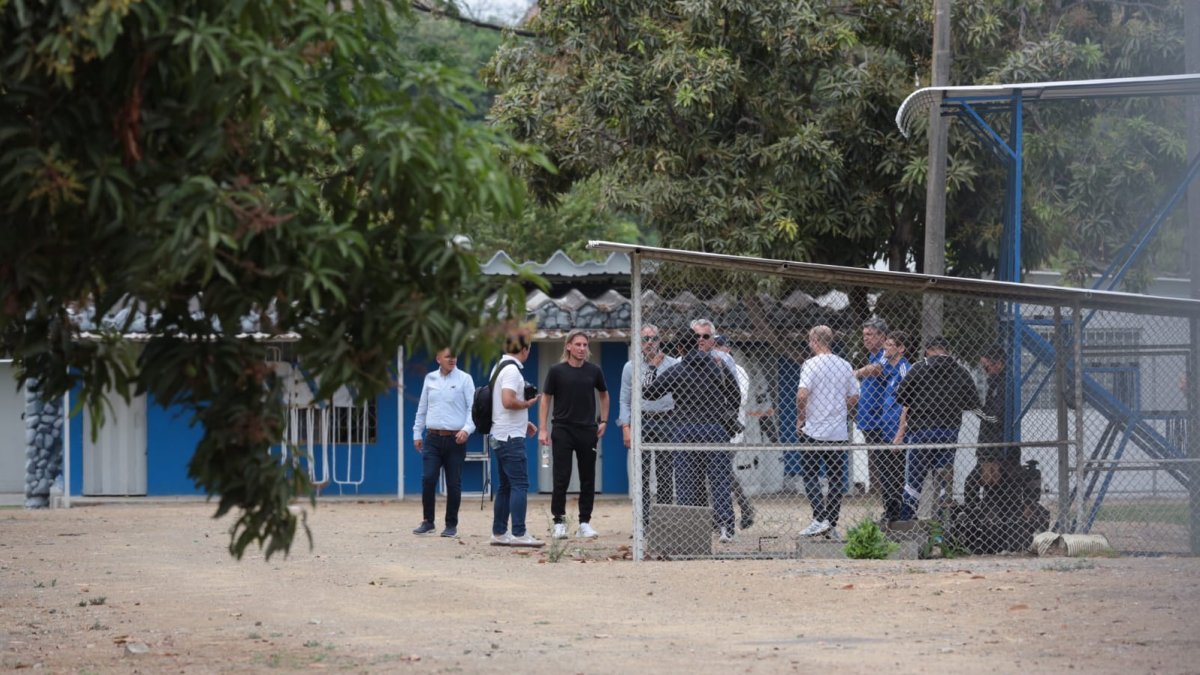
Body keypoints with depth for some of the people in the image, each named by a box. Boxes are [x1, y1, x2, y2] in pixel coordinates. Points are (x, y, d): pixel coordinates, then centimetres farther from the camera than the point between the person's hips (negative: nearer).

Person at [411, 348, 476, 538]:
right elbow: (422, 408, 17)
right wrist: (417, 433, 17)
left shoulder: (464, 379, 0)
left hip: (455, 439, -2)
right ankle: (427, 521, 5)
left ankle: (451, 525, 11)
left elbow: (473, 408, -4)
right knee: (428, 479, -7)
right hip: (432, 437, 2)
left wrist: (467, 429, -18)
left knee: (454, 484, 1)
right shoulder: (430, 379, 10)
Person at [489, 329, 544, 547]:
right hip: (511, 438, -10)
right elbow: (508, 401, -27)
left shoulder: (499, 367, 16)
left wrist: (524, 422, 21)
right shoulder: (512, 370, -15)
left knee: (505, 486, 13)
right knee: (520, 484, -10)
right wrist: (527, 404, -9)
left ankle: (499, 533, 15)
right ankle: (519, 534, -14)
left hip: (500, 436, 10)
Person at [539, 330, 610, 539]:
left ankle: (585, 523, 11)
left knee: (588, 479, 4)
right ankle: (559, 522, 3)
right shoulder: (557, 371, -3)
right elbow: (546, 399, 1)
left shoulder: (593, 371, 3)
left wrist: (603, 421, 11)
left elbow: (604, 394, 19)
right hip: (563, 430, -2)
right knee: (561, 479, -3)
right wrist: (543, 429, -5)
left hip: (588, 431, 2)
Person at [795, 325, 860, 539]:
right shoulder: (845, 365, 7)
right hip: (840, 432, 5)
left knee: (809, 474, 1)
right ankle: (832, 525, 9)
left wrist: (800, 419, -6)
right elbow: (854, 397, 11)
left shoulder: (812, 364, -10)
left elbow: (802, 394, -20)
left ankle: (820, 519, -13)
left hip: (814, 432, -5)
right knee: (836, 478, 8)